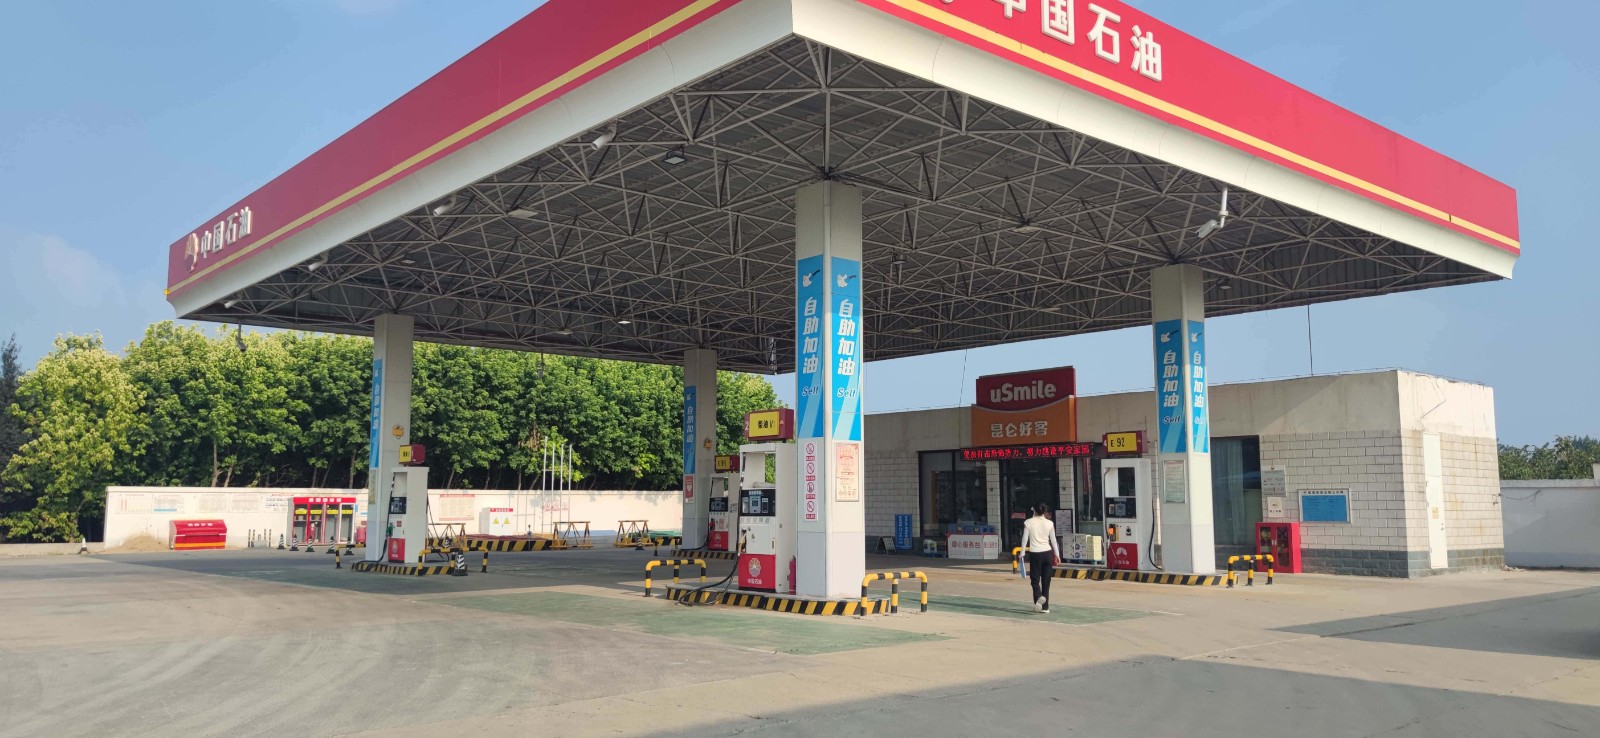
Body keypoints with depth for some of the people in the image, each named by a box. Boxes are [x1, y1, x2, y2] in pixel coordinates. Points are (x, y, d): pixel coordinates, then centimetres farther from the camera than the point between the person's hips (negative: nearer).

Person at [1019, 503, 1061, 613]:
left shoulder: (1028, 523, -3)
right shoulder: (1050, 523, 3)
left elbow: (1025, 539, -3)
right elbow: (1053, 540, 6)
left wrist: (1022, 553, 5)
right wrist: (1057, 554, 13)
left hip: (1035, 553, -2)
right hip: (1047, 553, 2)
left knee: (1035, 579, 6)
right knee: (1046, 581, 8)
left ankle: (1039, 596, -23)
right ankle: (1045, 607, 9)